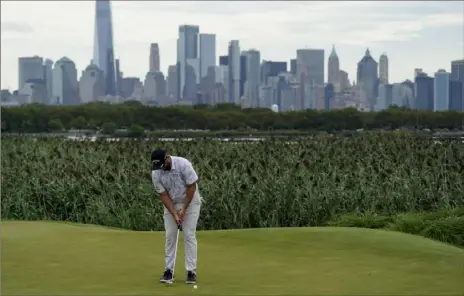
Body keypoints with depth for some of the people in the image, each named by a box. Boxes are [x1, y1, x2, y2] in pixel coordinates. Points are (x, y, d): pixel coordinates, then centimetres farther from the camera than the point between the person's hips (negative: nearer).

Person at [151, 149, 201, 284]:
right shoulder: (155, 173, -18)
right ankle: (169, 271, 3)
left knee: (189, 235, -8)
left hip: (190, 201, -3)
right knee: (170, 236, -2)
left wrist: (183, 209, -20)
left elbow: (192, 187, -20)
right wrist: (174, 214, -22)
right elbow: (164, 195, -12)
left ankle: (191, 271, -5)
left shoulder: (183, 164, -28)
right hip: (171, 204, 3)